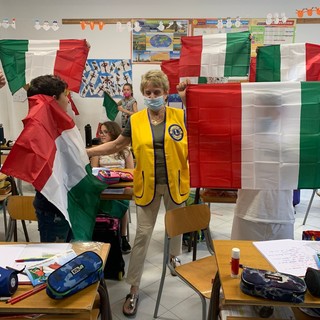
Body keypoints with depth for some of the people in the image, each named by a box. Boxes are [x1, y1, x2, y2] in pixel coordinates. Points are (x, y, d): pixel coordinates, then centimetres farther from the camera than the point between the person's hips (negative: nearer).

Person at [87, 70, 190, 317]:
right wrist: (85, 152, -1)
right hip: (147, 186, 0)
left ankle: (174, 256, 52)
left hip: (175, 183, 1)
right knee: (142, 235, 2)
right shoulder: (135, 120, -1)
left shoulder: (180, 117, -4)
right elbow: (116, 145, 6)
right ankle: (134, 289, 14)